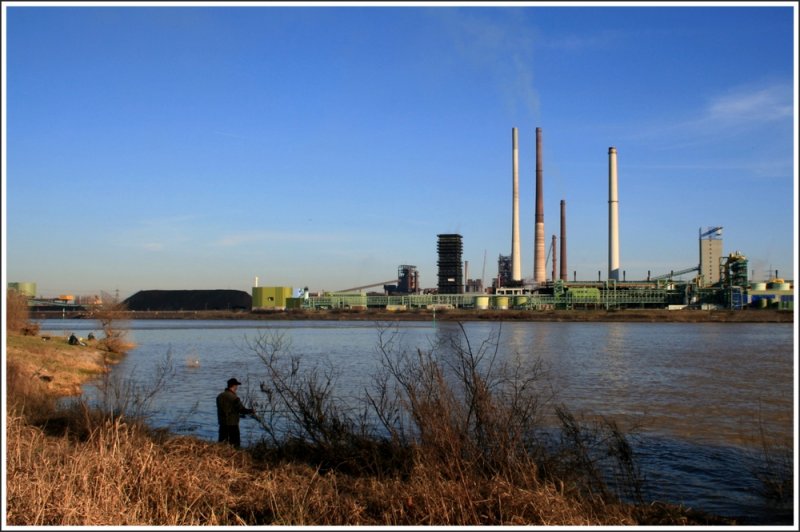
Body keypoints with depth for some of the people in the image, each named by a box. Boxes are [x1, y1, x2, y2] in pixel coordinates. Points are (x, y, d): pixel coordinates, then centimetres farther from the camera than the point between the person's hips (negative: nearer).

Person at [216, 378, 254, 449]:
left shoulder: (220, 396, 5)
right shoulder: (234, 398, -17)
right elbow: (242, 409, -15)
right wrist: (251, 411, 2)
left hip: (222, 423, 7)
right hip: (232, 424, -7)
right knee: (235, 443, -1)